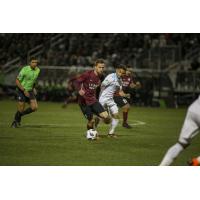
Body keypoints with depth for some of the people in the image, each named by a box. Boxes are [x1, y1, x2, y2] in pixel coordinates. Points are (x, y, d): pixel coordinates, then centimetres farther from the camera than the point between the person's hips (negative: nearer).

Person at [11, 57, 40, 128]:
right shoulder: (25, 70, -20)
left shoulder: (37, 70, -2)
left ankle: (20, 114, 17)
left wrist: (33, 88, 11)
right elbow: (17, 81, -18)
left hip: (30, 91, 5)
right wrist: (24, 91, -22)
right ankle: (15, 121, 23)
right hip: (21, 90, -5)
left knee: (34, 108, -8)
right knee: (21, 110, -5)